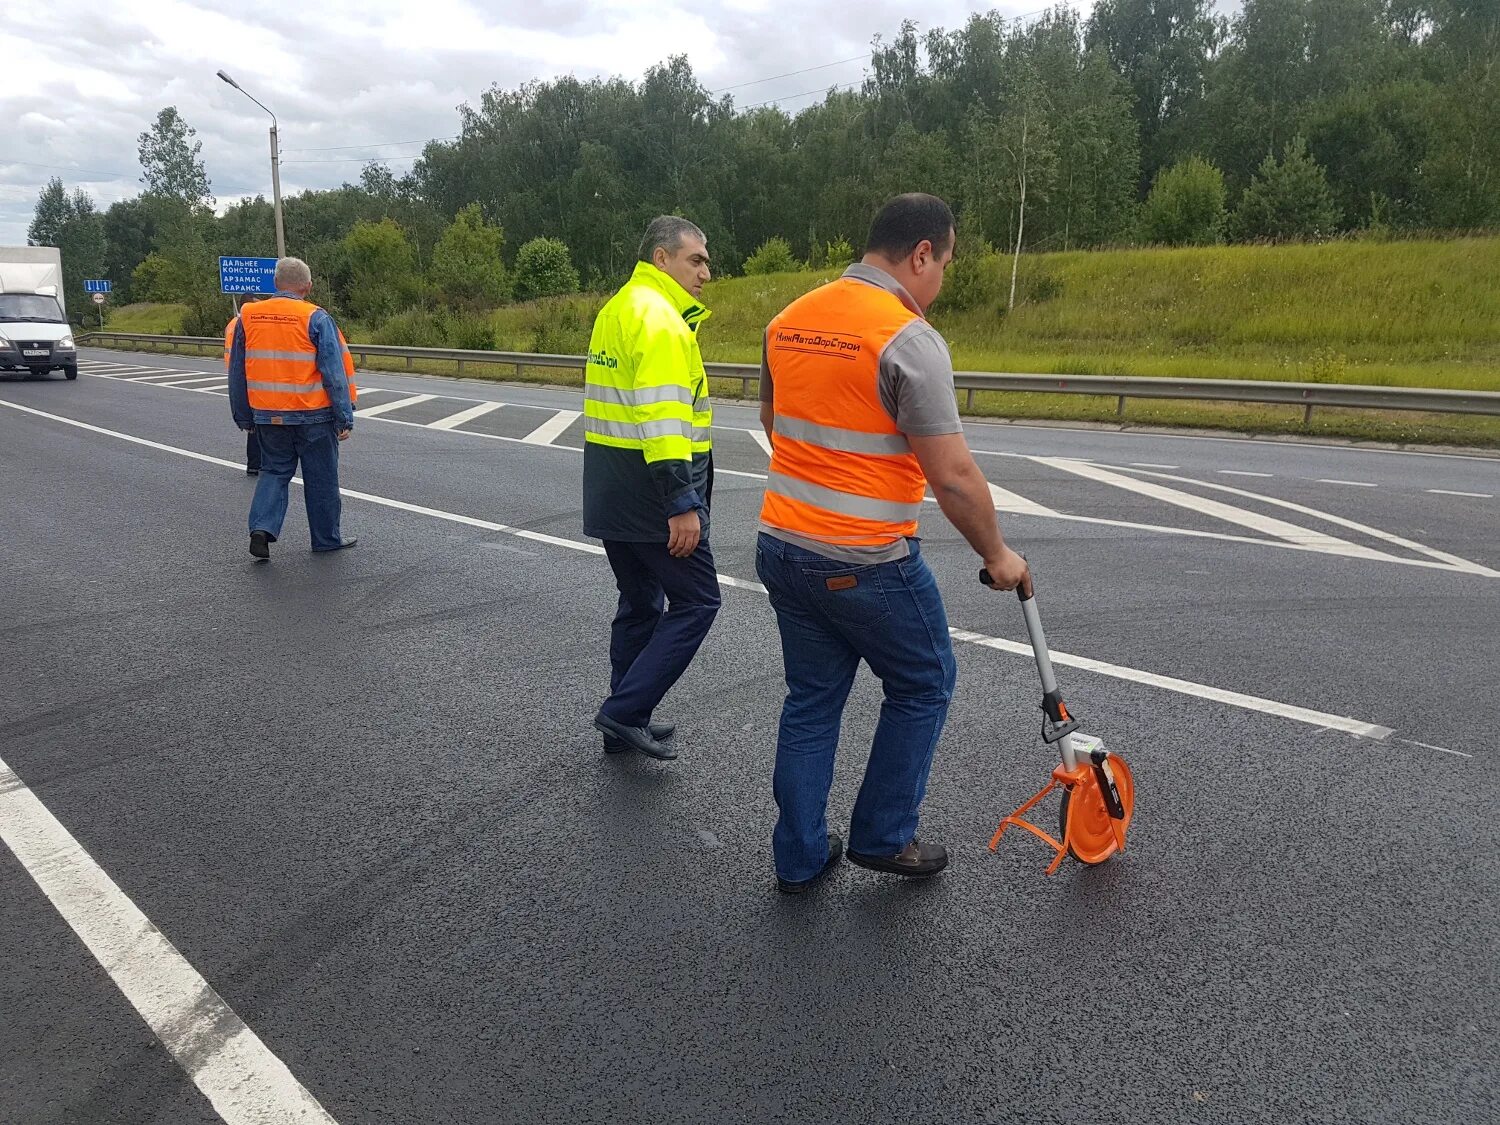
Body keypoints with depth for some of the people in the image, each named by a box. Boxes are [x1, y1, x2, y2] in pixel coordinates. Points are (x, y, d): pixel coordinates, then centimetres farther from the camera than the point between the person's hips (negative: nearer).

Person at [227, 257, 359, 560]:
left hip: (267, 415, 4)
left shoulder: (248, 316, 3)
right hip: (312, 415, -4)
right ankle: (327, 538, 19)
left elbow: (237, 373, 10)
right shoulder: (315, 319, -11)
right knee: (321, 478, 9)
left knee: (274, 471, 17)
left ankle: (262, 528, -2)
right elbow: (334, 372, -13)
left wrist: (244, 417, 18)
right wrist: (345, 418, -9)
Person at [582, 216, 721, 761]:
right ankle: (626, 710, 1)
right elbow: (661, 417, -24)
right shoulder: (659, 317, -15)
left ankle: (625, 725, 25)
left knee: (641, 602, 17)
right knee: (696, 601, 1)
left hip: (610, 492, 10)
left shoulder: (617, 308, 17)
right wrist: (683, 505, -25)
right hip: (651, 495, -10)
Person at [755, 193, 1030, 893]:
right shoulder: (909, 339, -18)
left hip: (782, 545, 7)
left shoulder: (788, 321, 6)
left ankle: (799, 857, 25)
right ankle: (882, 836, 25)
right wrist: (997, 556, -5)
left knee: (811, 699, 18)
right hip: (868, 564, -7)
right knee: (923, 685, 16)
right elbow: (953, 476, -19)